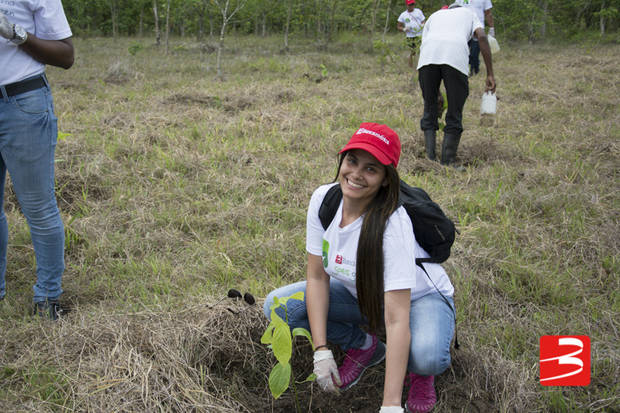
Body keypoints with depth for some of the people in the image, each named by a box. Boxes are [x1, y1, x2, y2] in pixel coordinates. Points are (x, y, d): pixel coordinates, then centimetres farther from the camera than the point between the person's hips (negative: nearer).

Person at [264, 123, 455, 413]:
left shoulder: (392, 224, -35)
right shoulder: (324, 199, -19)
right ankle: (364, 347, 9)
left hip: (419, 298, -5)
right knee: (277, 306, -12)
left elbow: (397, 320, -39)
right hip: (363, 294, 6)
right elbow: (317, 276, -12)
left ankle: (418, 369, 3)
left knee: (426, 356, -38)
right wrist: (321, 351, -21)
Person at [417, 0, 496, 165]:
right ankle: (447, 161, 7)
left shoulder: (434, 15, 40)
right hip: (456, 55, -2)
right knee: (454, 114, 8)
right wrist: (490, 74, 11)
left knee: (429, 110, 15)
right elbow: (482, 37, 14)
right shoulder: (469, 14, 34)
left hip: (428, 58, 2)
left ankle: (430, 157, 9)